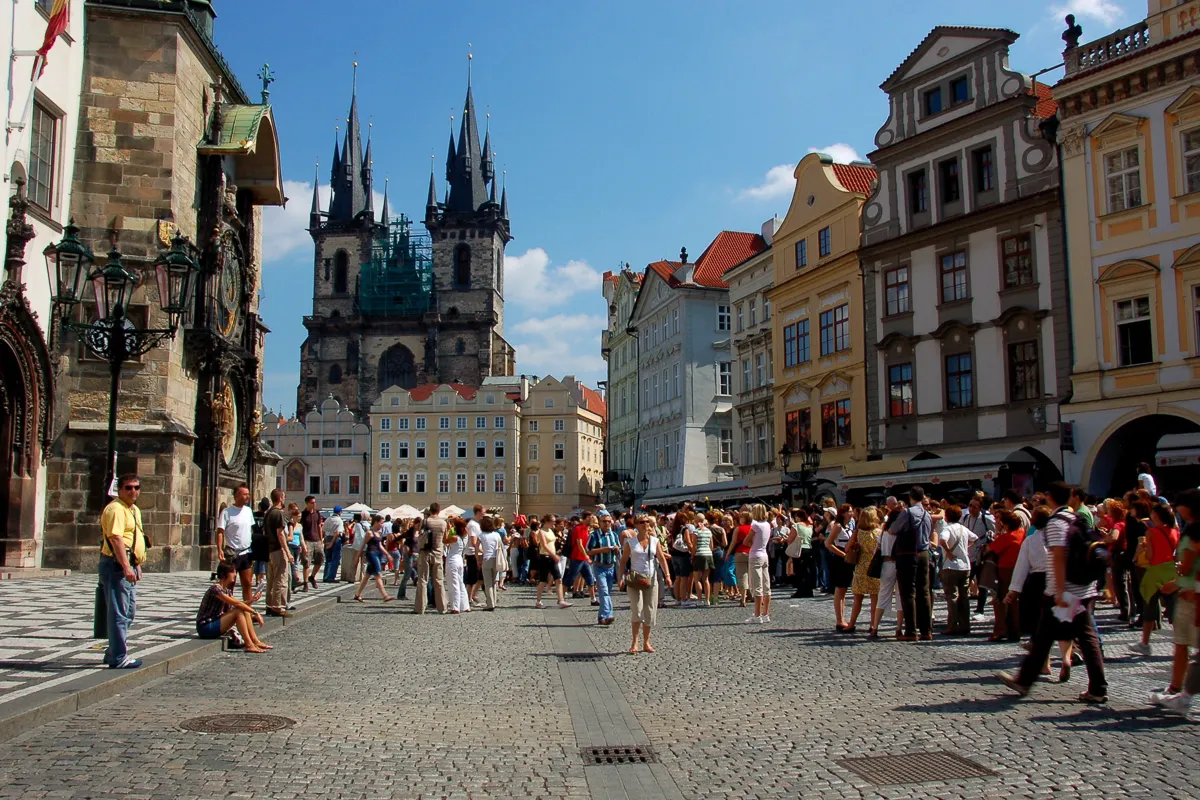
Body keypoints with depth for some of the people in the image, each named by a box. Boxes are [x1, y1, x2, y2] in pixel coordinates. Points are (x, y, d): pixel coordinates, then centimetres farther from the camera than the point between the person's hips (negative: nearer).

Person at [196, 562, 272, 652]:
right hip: (205, 628, -9)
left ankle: (256, 641, -4)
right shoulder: (216, 589, -19)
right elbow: (236, 603, -24)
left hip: (215, 623, 9)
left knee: (245, 611, -3)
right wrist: (255, 613, -22)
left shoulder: (227, 590, 12)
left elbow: (240, 604, 8)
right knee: (238, 611, -23)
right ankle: (249, 645, -24)